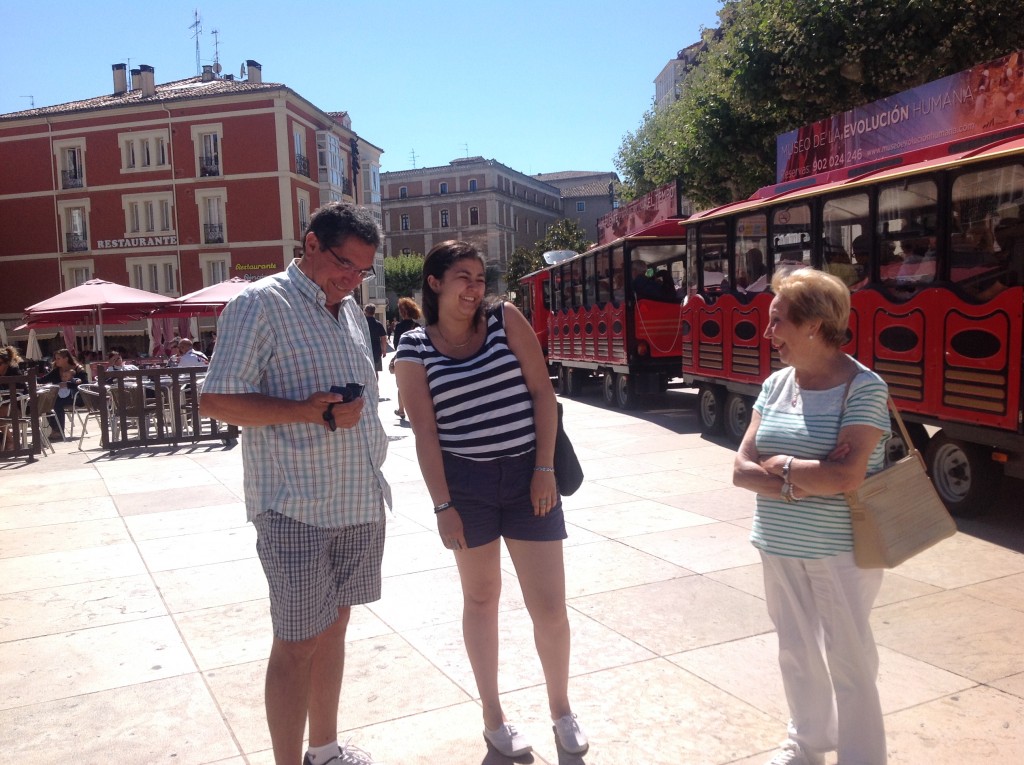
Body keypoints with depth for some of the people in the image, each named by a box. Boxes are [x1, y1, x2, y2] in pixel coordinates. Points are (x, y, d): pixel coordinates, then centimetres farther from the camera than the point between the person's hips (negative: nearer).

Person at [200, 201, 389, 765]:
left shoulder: (350, 310, 14)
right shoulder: (260, 305, -10)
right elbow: (215, 402, -14)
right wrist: (309, 412, -24)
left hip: (360, 500, 7)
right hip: (297, 506, -7)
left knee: (333, 625, 17)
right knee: (296, 643, 1)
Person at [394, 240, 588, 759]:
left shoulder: (506, 319, 0)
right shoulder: (415, 349, -2)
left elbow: (542, 393, -3)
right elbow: (425, 433, -5)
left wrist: (545, 468, -8)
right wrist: (442, 506, -9)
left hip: (528, 474, 1)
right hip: (465, 482, 0)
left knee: (550, 606, 4)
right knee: (481, 598, 14)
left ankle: (561, 708, 29)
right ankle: (493, 717, 31)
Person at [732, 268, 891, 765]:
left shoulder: (863, 388, -14)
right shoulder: (775, 384, 2)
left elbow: (845, 476, -25)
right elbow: (742, 469, -1)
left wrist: (779, 466, -12)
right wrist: (799, 481, -16)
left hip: (840, 552, -6)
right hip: (779, 549, 6)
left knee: (848, 661, 6)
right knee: (796, 652, 19)